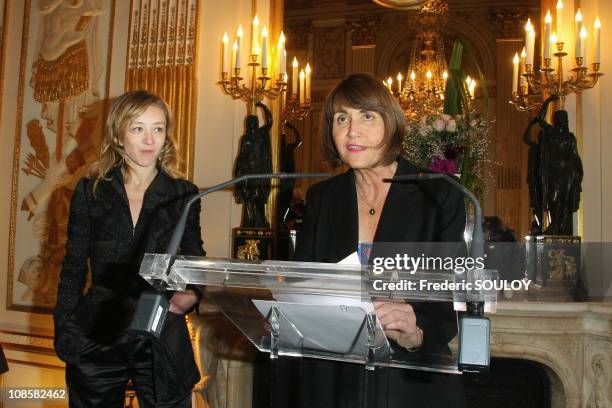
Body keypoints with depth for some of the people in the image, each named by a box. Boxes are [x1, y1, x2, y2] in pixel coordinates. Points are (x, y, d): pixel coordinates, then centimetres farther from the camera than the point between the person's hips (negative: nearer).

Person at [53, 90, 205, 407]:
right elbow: (73, 268, 5)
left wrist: (192, 294, -13)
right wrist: (64, 332, -1)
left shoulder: (183, 194, 1)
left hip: (162, 341, 0)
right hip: (97, 337, 1)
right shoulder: (91, 191, 2)